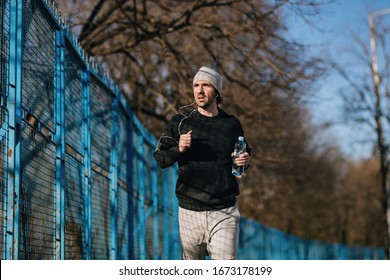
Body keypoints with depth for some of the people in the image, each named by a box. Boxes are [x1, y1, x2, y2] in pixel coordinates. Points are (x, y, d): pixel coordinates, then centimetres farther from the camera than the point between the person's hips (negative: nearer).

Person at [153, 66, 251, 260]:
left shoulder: (232, 124, 7)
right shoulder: (180, 122, 5)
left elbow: (244, 155, 20)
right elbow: (160, 158, 5)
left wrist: (245, 161, -4)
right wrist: (178, 149, -14)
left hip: (224, 213, -1)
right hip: (190, 211, 1)